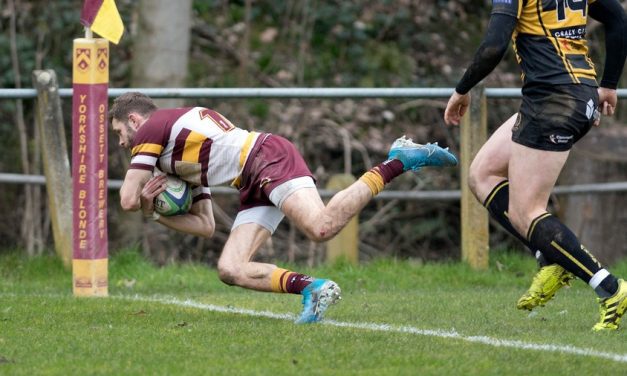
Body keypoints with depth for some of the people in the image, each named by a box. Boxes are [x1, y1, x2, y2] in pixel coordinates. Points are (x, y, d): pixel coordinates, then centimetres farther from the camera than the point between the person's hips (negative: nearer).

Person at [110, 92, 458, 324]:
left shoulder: (152, 128, 5)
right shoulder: (183, 159, 32)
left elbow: (128, 200, -1)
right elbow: (205, 226, 29)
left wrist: (141, 202, 23)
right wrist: (154, 212, 17)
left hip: (266, 158, -9)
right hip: (256, 188, 9)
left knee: (322, 226, -32)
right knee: (230, 270, -4)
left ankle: (398, 162, -19)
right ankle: (311, 288, -15)